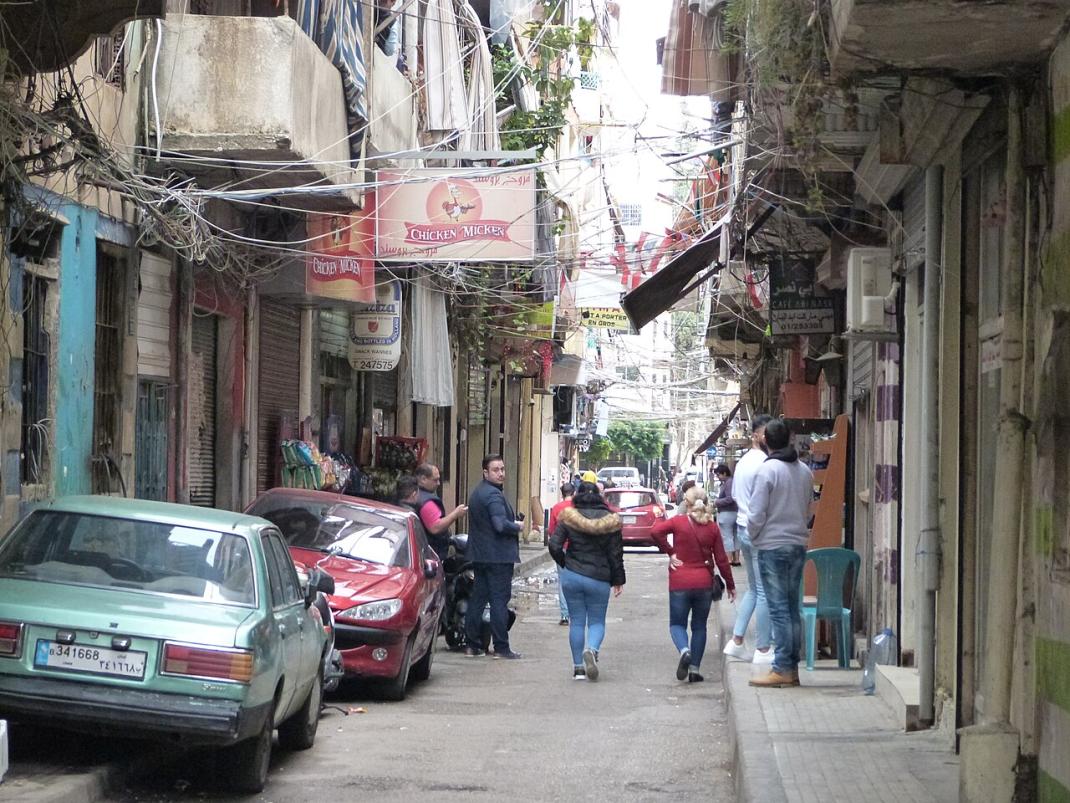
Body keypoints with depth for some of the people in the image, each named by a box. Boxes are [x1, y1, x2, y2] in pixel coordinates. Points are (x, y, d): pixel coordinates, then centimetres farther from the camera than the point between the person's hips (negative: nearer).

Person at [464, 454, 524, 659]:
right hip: (499, 555, -9)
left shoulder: (477, 492, 16)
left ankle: (473, 645, 13)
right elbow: (501, 525, -26)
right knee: (499, 600, -6)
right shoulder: (493, 494, -16)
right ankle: (501, 647, -5)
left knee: (477, 598, 10)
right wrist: (518, 527, -7)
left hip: (479, 555, 9)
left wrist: (513, 524, 14)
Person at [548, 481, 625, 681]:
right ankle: (592, 649, -21)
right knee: (597, 622, 10)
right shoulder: (609, 520, -1)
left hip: (572, 576, 0)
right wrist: (618, 580, 9)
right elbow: (616, 553, 0)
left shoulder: (568, 517, -3)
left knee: (576, 622, 9)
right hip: (599, 579, 0)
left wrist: (564, 564, 10)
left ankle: (578, 667, 8)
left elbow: (555, 546, -8)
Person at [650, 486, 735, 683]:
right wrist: (730, 584, 11)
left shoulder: (678, 522, -5)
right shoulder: (712, 527, 1)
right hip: (704, 583, 2)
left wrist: (669, 552, -7)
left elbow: (655, 532, -20)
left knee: (677, 623, 9)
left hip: (680, 583, -2)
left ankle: (685, 651, -22)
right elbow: (721, 559, 2)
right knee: (699, 626, 13)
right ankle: (695, 669, 9)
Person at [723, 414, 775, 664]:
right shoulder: (764, 463, -16)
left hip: (742, 529, 10)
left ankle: (736, 641, 16)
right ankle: (763, 650, 1)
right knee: (764, 592, -3)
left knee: (753, 589, 18)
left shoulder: (743, 461, 14)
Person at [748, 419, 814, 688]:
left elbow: (756, 513, -13)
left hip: (772, 546, -6)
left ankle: (782, 669, -6)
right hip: (798, 544, 6)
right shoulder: (804, 471, 7)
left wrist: (754, 537, 4)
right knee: (792, 607, 11)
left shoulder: (767, 470, -13)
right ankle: (792, 668, 13)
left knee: (779, 608, -5)